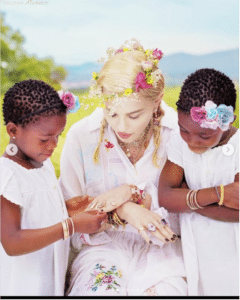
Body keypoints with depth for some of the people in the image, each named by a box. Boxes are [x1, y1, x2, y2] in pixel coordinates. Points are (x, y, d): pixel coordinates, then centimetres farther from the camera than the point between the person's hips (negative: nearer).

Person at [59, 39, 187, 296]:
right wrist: (122, 210, -19)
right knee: (101, 290, -27)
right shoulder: (81, 136, -7)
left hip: (161, 247, 0)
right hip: (102, 244, 0)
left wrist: (135, 194, -16)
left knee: (163, 289, -27)